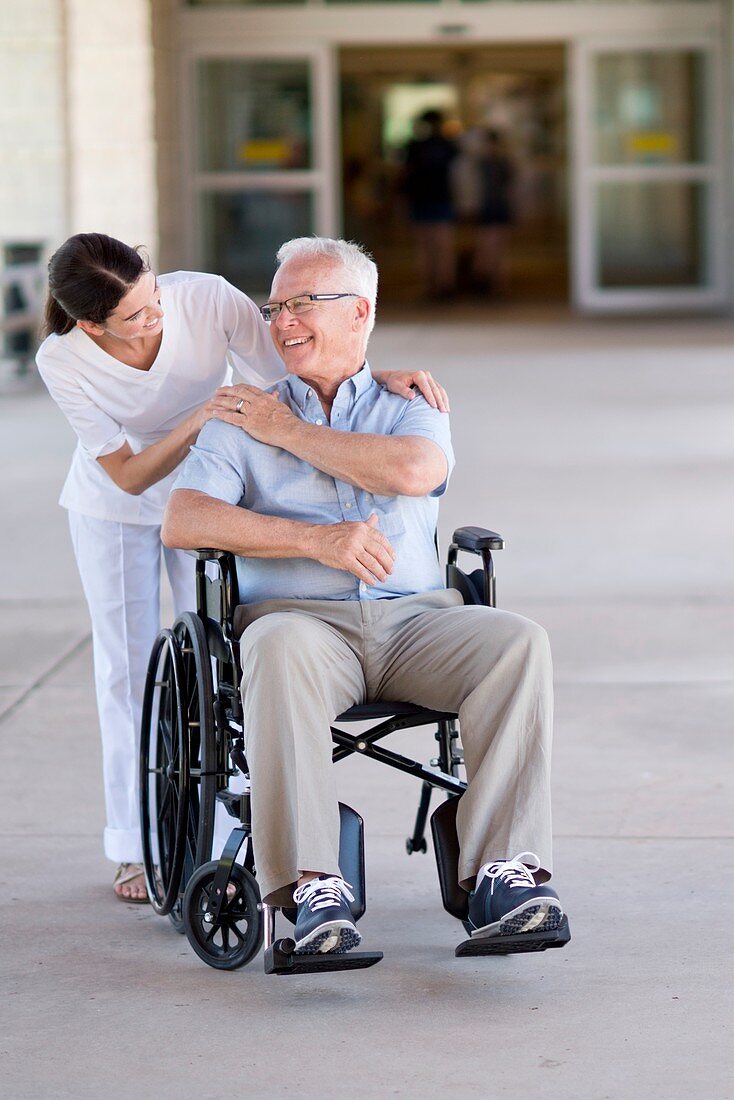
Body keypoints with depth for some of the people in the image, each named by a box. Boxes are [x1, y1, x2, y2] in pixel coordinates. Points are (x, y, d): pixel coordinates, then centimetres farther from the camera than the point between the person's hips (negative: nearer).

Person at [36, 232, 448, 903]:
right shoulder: (63, 362, -30)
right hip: (114, 512, -1)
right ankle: (136, 848, 12)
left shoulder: (207, 300, -31)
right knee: (129, 668, 3)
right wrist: (196, 422, -43)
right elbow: (127, 475, -27)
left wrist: (383, 378, -42)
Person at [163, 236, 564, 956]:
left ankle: (502, 871, -33)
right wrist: (315, 539, -13)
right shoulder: (246, 419, 15)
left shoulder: (409, 406, 18)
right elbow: (183, 521, -3)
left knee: (517, 641, -29)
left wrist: (289, 432, -1)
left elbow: (416, 470, -9)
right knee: (280, 649, -38)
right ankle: (313, 889, -40)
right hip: (300, 618, -1)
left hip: (413, 620, 2)